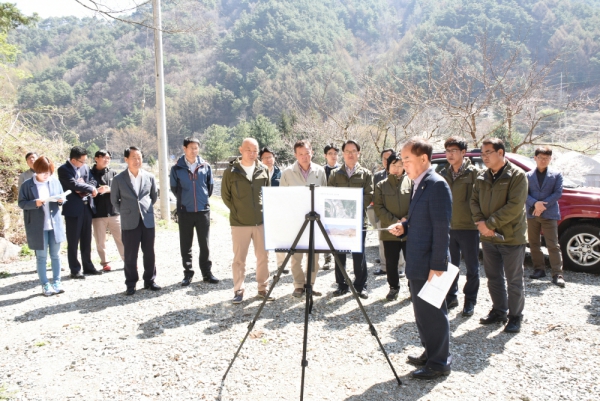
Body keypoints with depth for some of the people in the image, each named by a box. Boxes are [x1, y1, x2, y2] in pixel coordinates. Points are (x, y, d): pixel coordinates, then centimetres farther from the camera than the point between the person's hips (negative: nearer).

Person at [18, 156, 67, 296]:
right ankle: (45, 285, 16)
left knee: (55, 255, 10)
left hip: (55, 224, 3)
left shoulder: (55, 182, 3)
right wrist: (35, 203, -23)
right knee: (41, 257, 6)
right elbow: (21, 203, -6)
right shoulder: (27, 185, -7)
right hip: (38, 227, -3)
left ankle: (57, 282, 22)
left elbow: (61, 198, 12)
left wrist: (61, 200, -11)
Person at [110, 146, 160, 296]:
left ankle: (149, 281, 21)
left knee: (149, 253, 8)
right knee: (130, 255, 4)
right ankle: (131, 284, 15)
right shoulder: (119, 179, -3)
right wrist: (124, 212, 7)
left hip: (148, 220, 2)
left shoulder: (149, 177, 3)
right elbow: (114, 200, 8)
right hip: (129, 222, -2)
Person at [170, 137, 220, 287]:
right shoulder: (177, 168, -2)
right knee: (185, 246, 7)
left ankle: (207, 273, 16)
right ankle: (188, 274, 17)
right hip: (185, 211, -1)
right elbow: (174, 188, 8)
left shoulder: (205, 166, 1)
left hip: (203, 210, 1)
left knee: (204, 244, 6)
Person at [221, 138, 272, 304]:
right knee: (239, 258, 4)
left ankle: (263, 288, 23)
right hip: (239, 222, -3)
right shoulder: (231, 172, -4)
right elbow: (225, 195, 4)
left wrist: (266, 211, 9)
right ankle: (238, 290, 16)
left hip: (261, 221, 3)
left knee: (263, 256, 9)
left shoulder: (264, 170, 4)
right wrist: (236, 212, 1)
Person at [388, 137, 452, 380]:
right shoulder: (418, 185, 12)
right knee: (422, 311, 19)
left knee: (433, 313, 3)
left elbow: (442, 228, -21)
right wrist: (403, 227, 2)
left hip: (429, 264, -10)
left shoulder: (436, 185, -17)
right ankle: (430, 353, 34)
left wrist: (437, 266, -22)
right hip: (417, 264, 10)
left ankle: (439, 363, 17)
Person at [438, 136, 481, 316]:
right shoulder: (443, 174, 9)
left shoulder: (474, 173, -6)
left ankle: (470, 300, 19)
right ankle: (451, 296, 27)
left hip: (468, 227, -4)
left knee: (472, 267, 7)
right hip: (447, 227, 5)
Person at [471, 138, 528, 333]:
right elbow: (474, 200, 8)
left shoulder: (517, 175, -11)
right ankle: (498, 311, 30)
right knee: (493, 277, 15)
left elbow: (515, 206, -19)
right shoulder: (482, 177, 8)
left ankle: (515, 316, 19)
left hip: (511, 237, -6)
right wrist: (480, 221, -11)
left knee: (514, 280, 5)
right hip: (488, 237, 6)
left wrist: (490, 224, -19)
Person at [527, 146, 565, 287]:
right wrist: (535, 204, -17)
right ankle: (539, 269, 20)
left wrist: (543, 205, -14)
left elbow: (558, 193, -4)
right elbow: (524, 193, 1)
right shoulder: (528, 175, 8)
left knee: (553, 245, -6)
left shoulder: (556, 175, 5)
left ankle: (557, 274, -5)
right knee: (534, 244, 9)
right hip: (532, 214, 3)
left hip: (549, 215, -3)